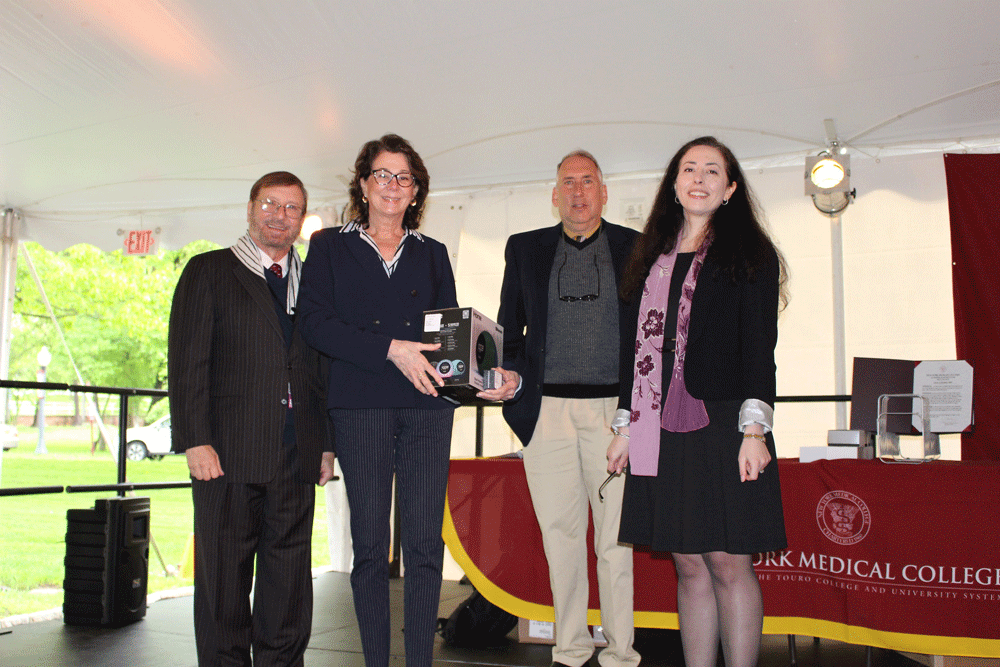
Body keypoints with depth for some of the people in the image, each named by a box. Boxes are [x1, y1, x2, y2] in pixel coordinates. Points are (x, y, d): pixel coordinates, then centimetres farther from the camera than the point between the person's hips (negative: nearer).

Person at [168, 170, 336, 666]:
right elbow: (187, 361, -2)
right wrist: (195, 441, -12)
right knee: (224, 581, 3)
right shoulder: (208, 272, 6)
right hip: (227, 453, -3)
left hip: (296, 458, 4)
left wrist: (327, 443, 9)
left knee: (290, 586, 8)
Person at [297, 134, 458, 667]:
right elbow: (315, 323, -2)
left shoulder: (433, 254, 19)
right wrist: (391, 349, -13)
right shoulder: (330, 247, 11)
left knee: (426, 544, -3)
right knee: (369, 544, 1)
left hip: (426, 407, 2)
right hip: (360, 406, -1)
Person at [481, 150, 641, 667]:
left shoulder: (635, 248, 8)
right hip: (546, 410, 2)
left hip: (613, 409, -1)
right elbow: (510, 329, 15)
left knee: (615, 537, 1)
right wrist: (508, 375, -4)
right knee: (560, 533, 6)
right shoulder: (525, 248, 13)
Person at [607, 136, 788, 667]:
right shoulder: (653, 258, 17)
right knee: (689, 567, 8)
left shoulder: (748, 254, 5)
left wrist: (754, 429, -13)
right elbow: (633, 344, 17)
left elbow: (759, 344, -4)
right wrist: (625, 426, 13)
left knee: (728, 563, -3)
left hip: (721, 425, -4)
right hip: (662, 431, 4)